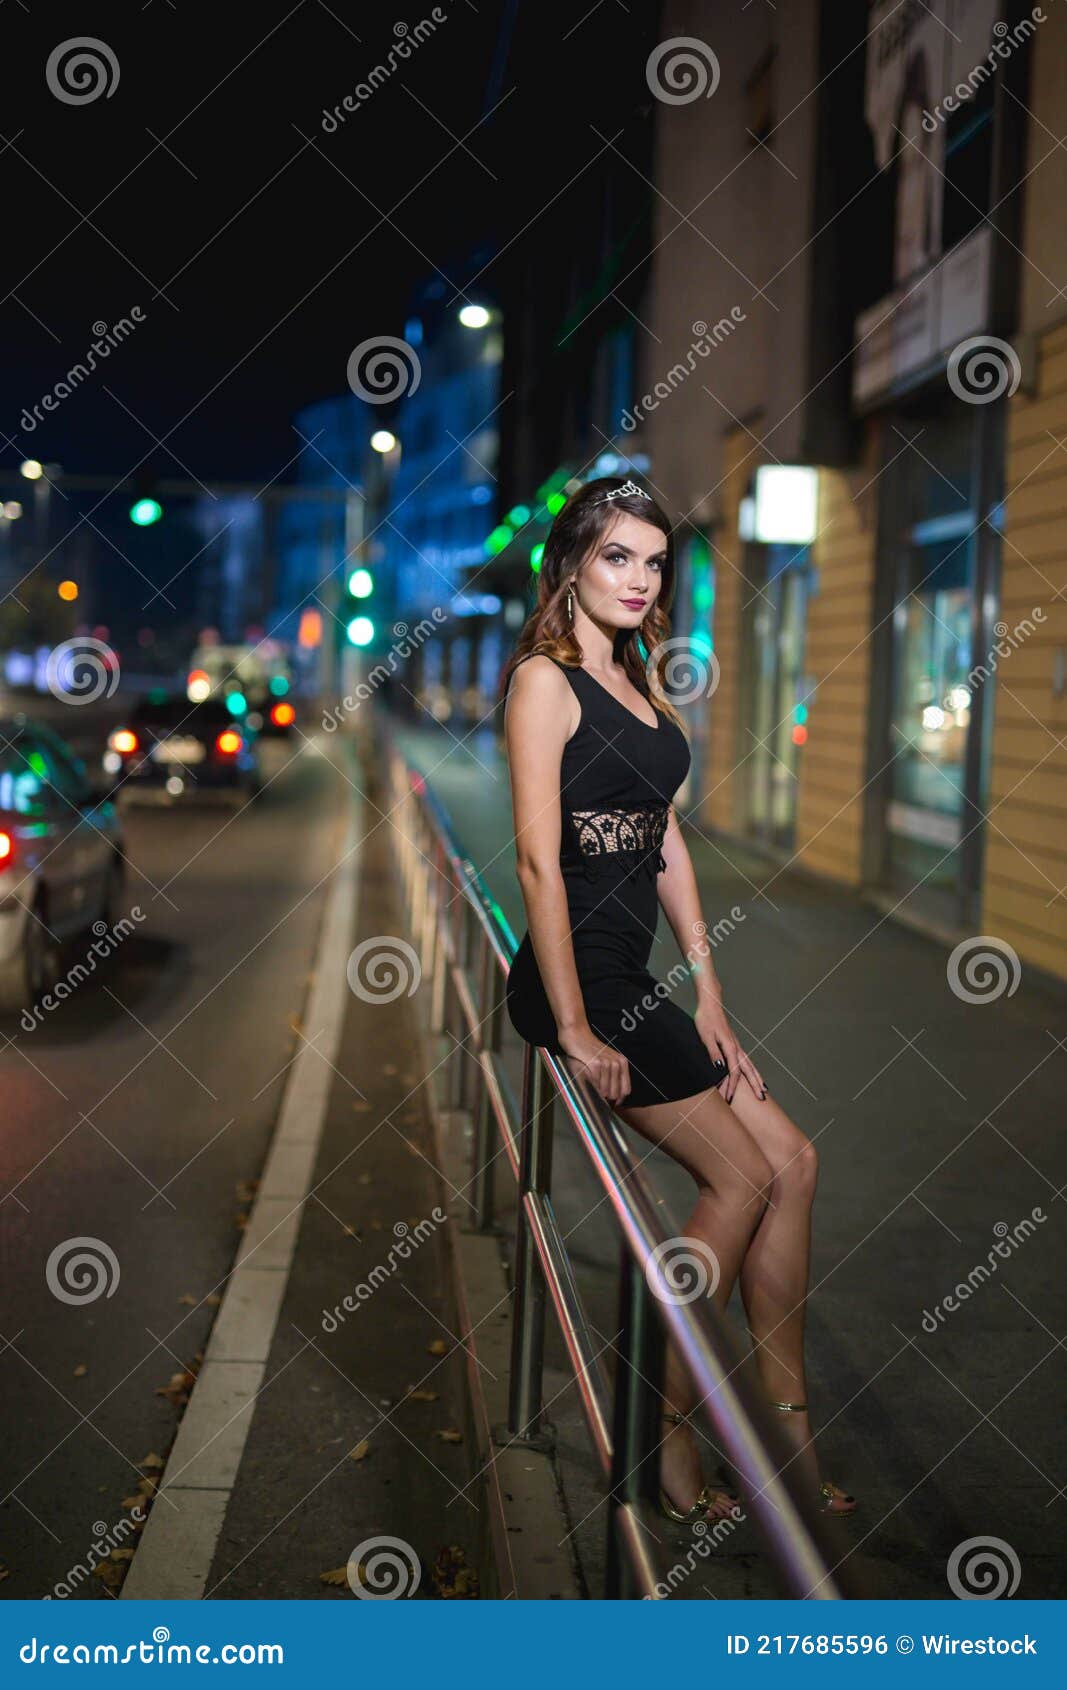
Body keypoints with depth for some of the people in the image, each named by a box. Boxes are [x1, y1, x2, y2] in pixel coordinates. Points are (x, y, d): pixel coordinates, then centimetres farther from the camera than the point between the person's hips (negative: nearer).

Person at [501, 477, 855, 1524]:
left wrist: (710, 1004, 9)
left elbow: (668, 845, 14)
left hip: (639, 978, 8)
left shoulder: (635, 679, 16)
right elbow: (539, 860, -17)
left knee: (791, 1161, 4)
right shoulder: (545, 679, -11)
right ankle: (662, 1440, 7)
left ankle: (787, 1433, 12)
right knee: (743, 1179, -4)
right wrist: (574, 1031, -19)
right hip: (581, 977, -8)